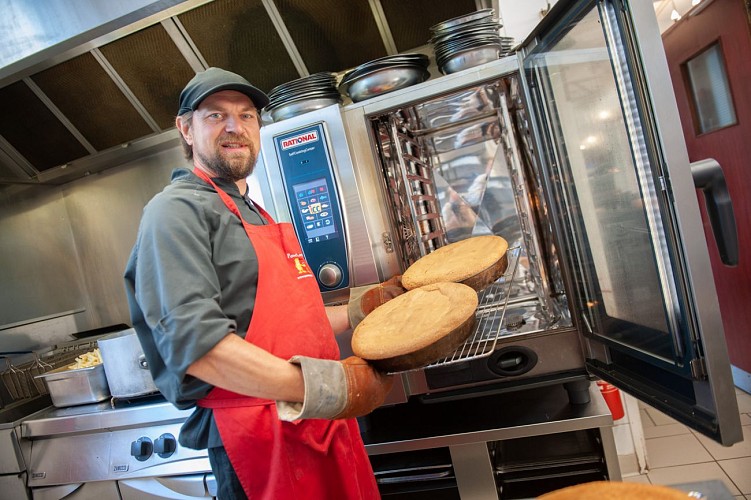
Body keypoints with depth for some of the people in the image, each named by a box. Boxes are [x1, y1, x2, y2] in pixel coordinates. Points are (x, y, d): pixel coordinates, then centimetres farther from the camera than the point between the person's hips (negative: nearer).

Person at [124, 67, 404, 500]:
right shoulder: (178, 209, -12)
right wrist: (328, 389, -28)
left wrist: (361, 309, 14)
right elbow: (194, 342, -26)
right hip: (261, 440, -8)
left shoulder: (257, 216, 17)